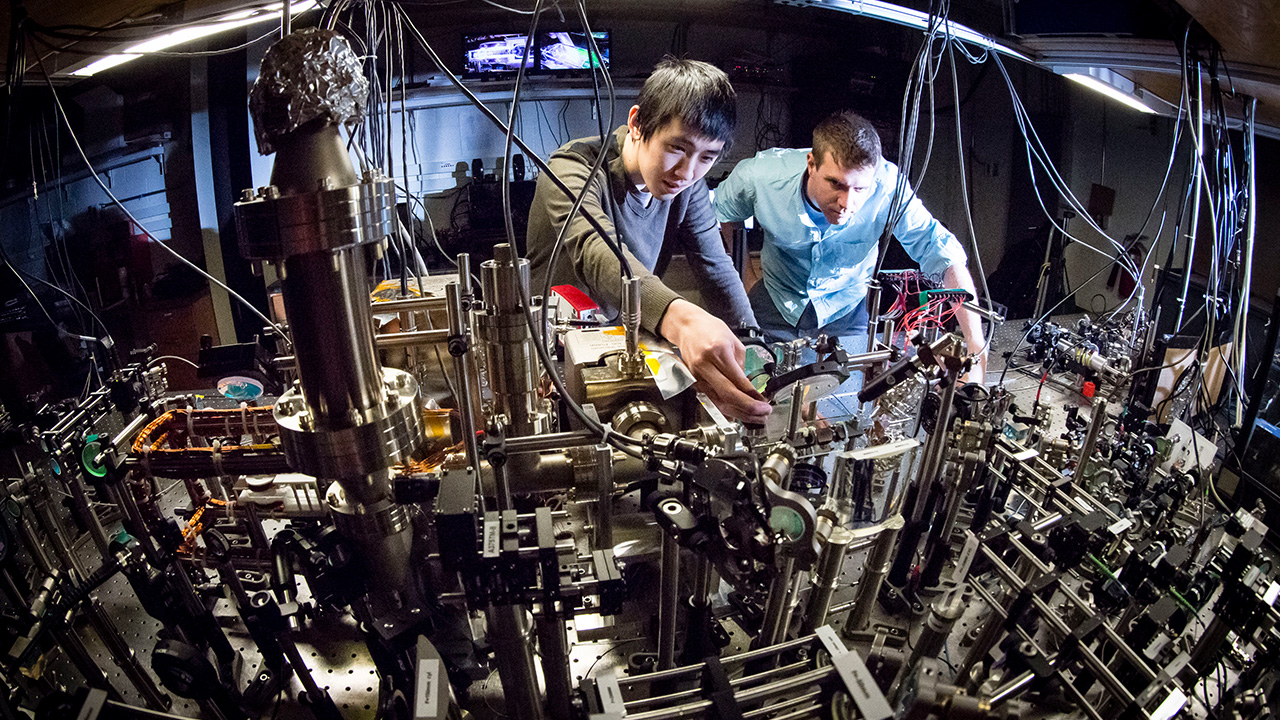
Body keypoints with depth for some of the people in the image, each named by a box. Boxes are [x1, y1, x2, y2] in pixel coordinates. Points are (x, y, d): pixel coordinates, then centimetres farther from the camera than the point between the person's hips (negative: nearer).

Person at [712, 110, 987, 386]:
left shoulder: (887, 189, -32)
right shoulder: (760, 176, -30)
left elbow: (949, 259, -24)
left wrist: (977, 350, -32)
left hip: (846, 312, 0)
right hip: (775, 304, 1)